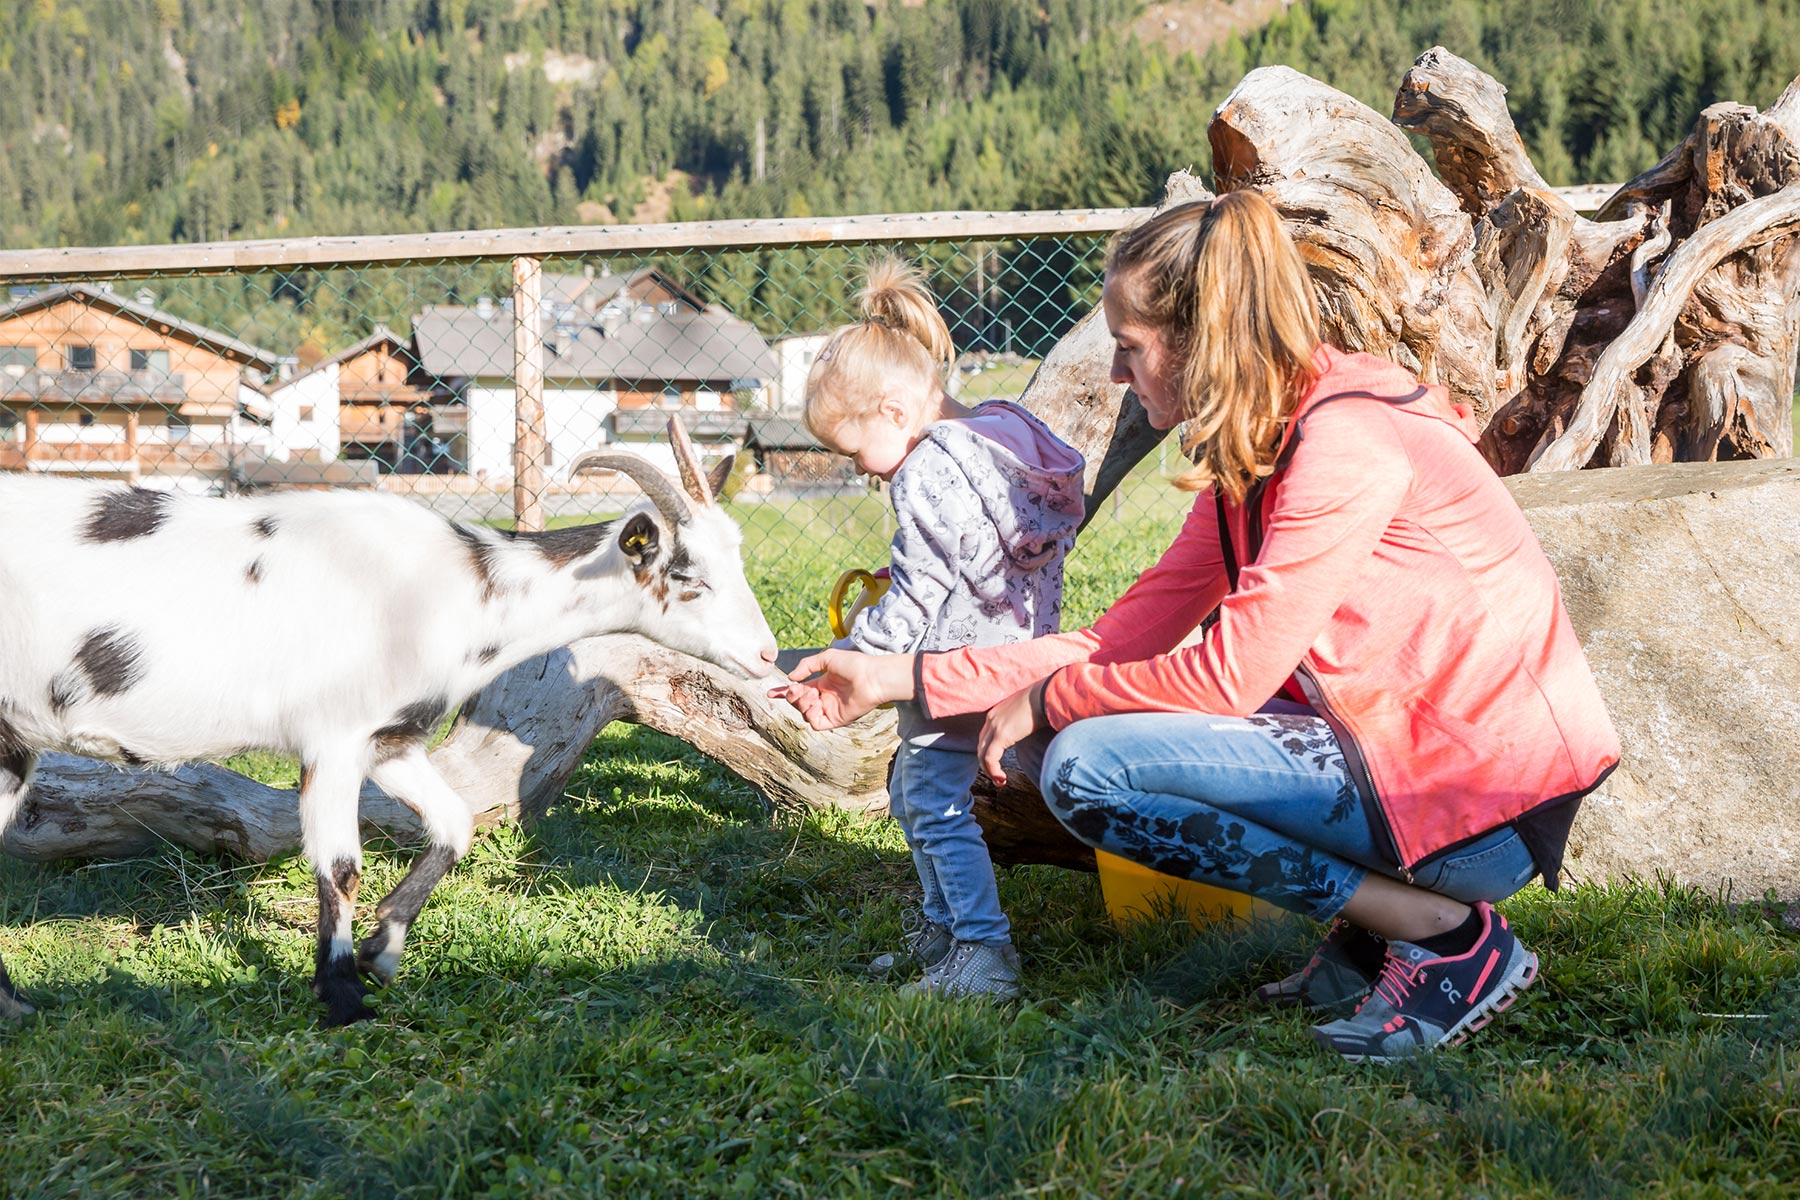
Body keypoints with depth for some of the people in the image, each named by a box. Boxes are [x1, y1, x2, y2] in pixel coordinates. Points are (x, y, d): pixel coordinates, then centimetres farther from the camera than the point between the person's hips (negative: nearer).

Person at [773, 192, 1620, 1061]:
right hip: (1398, 747, 9)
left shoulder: (1347, 437, -18)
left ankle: (1451, 937, -11)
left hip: (1491, 792, -9)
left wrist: (1045, 700, -5)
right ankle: (1370, 936, 6)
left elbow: (1231, 672, -20)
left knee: (1087, 769, -16)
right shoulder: (1253, 453, 11)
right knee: (1087, 723, 8)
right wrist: (898, 679, 8)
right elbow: (1120, 643, 9)